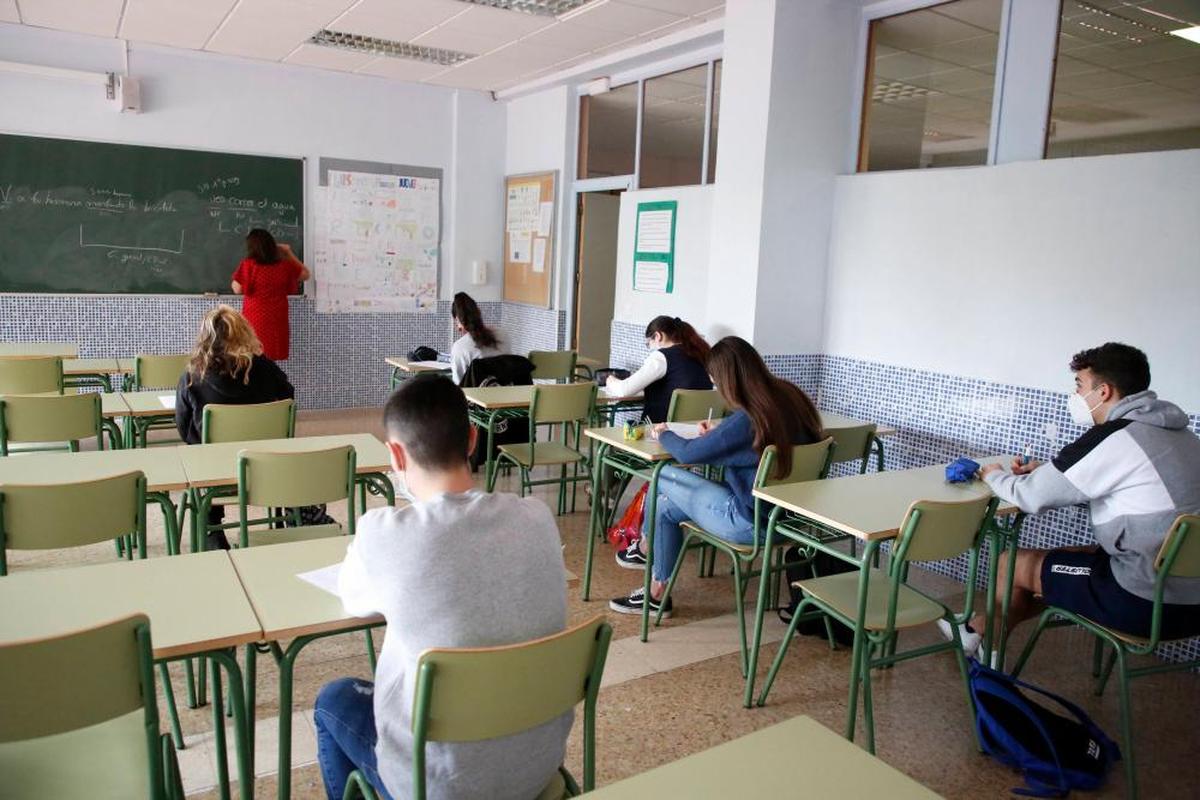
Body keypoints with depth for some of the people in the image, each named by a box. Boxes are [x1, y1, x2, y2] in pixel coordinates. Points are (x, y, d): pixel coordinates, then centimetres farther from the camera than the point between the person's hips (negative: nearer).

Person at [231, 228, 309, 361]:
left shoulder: (248, 264, -8)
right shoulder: (284, 265, 2)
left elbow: (237, 289, -2)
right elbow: (305, 274, 17)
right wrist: (289, 253, 19)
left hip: (254, 321, -2)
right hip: (276, 321, 2)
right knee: (270, 364, 7)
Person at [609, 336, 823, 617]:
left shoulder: (747, 419, -27)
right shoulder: (791, 397, -3)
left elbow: (688, 453, -14)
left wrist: (663, 434, 6)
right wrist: (716, 435, 15)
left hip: (751, 523, -9)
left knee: (663, 476, 7)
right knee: (665, 506, 16)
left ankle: (644, 548, 31)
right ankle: (657, 594, 30)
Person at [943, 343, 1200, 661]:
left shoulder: (1114, 439, -19)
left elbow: (1031, 497, -12)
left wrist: (995, 475, 9)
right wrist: (1046, 471, 12)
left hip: (1150, 602, -9)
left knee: (1014, 564, 6)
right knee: (1062, 554, 26)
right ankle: (984, 625, 39)